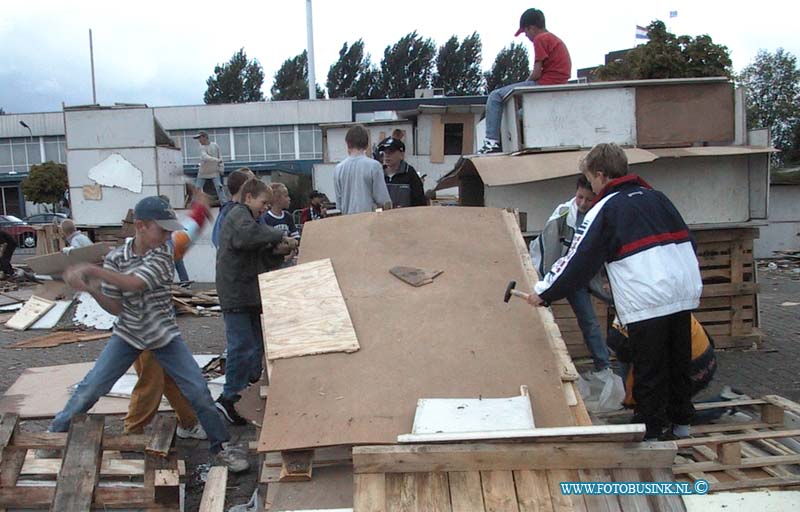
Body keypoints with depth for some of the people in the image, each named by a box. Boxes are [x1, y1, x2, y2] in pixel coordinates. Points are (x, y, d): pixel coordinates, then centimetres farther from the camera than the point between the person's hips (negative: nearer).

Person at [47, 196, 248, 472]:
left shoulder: (163, 253, -12)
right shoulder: (116, 258, -9)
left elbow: (135, 283, -29)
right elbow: (116, 307, -7)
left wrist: (91, 270, -32)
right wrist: (91, 288, -24)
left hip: (164, 334, -1)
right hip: (128, 334, 1)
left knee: (198, 390, -5)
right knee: (90, 387, -2)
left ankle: (221, 446, 10)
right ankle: (54, 435, 21)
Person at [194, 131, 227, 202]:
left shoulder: (215, 145, -2)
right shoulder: (202, 147, -7)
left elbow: (220, 157, 3)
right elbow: (205, 157, -26)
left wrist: (221, 168, -2)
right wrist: (216, 160, -39)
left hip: (214, 171, -1)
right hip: (203, 172, 1)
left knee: (219, 187, -11)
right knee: (197, 188, 3)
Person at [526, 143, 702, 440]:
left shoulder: (604, 210, -3)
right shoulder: (657, 197, 17)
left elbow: (578, 262, -4)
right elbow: (687, 242, 20)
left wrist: (543, 293, 4)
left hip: (646, 301, -7)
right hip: (685, 292, 7)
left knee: (648, 369, 5)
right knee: (679, 362, 19)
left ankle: (651, 429, 15)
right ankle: (680, 420, 32)